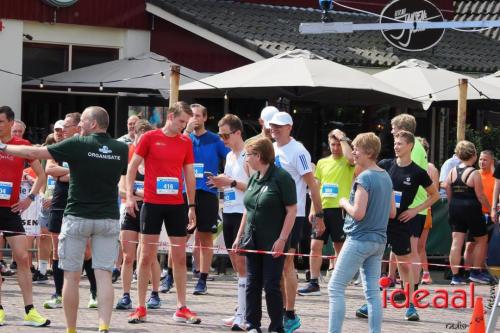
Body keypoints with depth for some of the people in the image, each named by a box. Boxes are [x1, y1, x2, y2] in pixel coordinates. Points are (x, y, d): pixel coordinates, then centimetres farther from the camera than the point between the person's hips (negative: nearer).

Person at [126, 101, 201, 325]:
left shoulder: (186, 142, 7)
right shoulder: (150, 137, -2)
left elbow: (189, 175, 12)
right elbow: (132, 166, 1)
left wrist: (192, 206, 10)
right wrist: (130, 195, -7)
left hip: (177, 205, 3)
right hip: (152, 203, -3)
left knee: (180, 257, 5)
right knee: (146, 256, 0)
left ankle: (181, 308, 11)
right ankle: (141, 308, 6)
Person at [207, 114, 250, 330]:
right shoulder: (230, 156, 16)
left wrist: (231, 182, -19)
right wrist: (221, 183, 5)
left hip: (243, 214, -9)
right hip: (229, 212, 9)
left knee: (242, 263, -9)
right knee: (236, 264, 10)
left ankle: (243, 316, -9)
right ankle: (243, 310, 14)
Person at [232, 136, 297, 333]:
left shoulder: (281, 177, -11)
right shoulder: (254, 179, 11)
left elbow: (292, 210, -13)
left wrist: (282, 239, -17)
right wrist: (239, 236, 16)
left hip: (273, 243, -7)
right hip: (253, 241, 7)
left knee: (271, 285, -4)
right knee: (252, 285, 8)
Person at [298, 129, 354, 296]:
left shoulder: (347, 161, 0)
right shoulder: (322, 163, 14)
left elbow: (351, 158, -26)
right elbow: (316, 187, 16)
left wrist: (342, 138, -14)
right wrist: (313, 209, 8)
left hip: (339, 209, -5)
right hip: (322, 209, 5)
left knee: (340, 247, 4)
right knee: (315, 246, -1)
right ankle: (314, 283, 2)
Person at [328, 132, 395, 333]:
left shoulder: (364, 178, -15)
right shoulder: (386, 177, 10)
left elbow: (358, 213, -21)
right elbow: (392, 213, 16)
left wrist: (344, 203, -4)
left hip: (359, 239, -8)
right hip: (379, 241, 8)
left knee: (336, 288, -3)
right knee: (372, 290, 8)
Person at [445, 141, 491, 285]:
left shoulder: (452, 172, 3)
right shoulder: (474, 174, -14)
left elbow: (448, 194, 8)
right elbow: (480, 196, -12)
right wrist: (490, 208, 2)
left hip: (455, 209, 5)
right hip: (471, 209, -5)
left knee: (456, 242, 4)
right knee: (481, 240, 13)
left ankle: (455, 275, 0)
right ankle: (475, 272, 15)